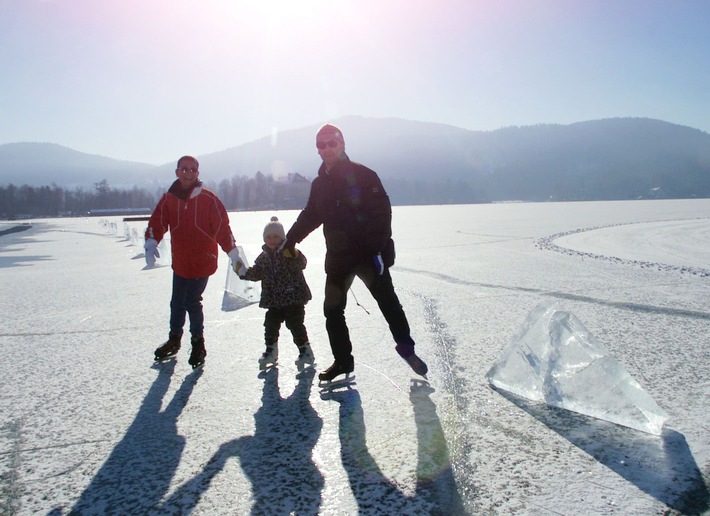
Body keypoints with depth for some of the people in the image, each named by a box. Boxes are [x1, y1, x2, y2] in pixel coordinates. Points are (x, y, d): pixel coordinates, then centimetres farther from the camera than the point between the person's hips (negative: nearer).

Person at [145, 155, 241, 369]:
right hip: (179, 261, 4)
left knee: (192, 301, -5)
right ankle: (174, 339, 34)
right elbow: (157, 222, -2)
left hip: (202, 261, -4)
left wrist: (234, 254, -15)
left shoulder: (208, 199, -9)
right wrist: (151, 244, -20)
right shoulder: (168, 198, 1)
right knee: (177, 302, 14)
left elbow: (222, 227, -11)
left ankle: (198, 343, 15)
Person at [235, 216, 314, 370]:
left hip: (293, 297, -6)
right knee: (271, 324, 9)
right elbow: (256, 274, 15)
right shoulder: (264, 257, 9)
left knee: (295, 324, -4)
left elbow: (301, 264, -23)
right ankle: (271, 352, 25)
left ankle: (305, 351, 9)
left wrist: (295, 256, -42)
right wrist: (243, 271, 2)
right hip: (273, 300, 6)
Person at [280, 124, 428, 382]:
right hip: (338, 256, 5)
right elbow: (309, 216, 23)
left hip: (368, 253, -5)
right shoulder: (319, 183, 11)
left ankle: (406, 346, 19)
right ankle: (342, 361, 19)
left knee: (387, 300, -3)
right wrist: (290, 240, 21)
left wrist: (379, 247, -21)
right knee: (332, 310, 5)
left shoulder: (362, 175, -6)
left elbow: (382, 212, -13)